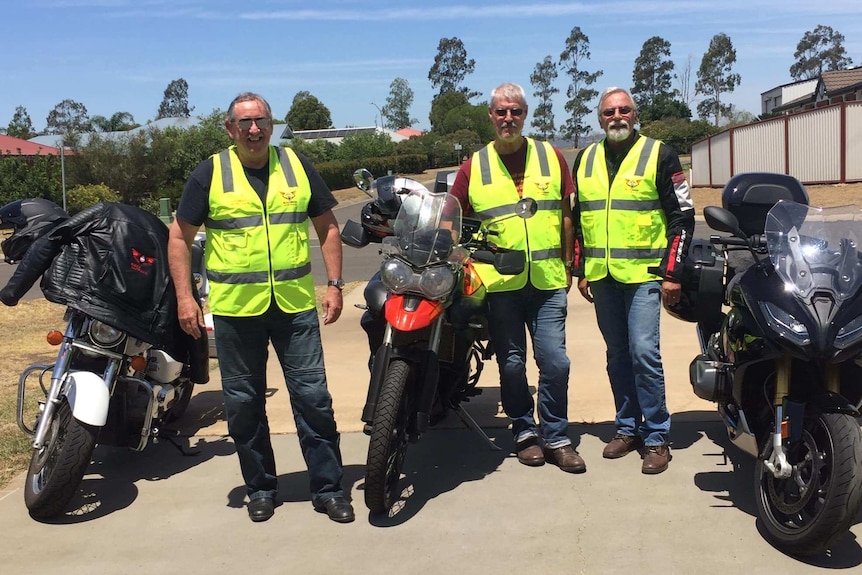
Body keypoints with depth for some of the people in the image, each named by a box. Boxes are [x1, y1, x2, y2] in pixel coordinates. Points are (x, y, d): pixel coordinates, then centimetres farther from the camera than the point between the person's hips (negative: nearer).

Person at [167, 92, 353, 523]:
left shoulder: (297, 166, 6)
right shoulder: (209, 174, 2)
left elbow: (327, 227, 11)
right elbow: (179, 236, 5)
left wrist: (334, 283, 2)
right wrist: (183, 296, -3)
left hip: (295, 304, 1)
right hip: (234, 307, 0)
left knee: (312, 396, 2)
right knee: (244, 404, 9)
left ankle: (328, 487, 15)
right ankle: (260, 487, 26)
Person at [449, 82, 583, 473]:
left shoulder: (551, 157, 8)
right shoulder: (473, 167, 5)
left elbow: (566, 216, 11)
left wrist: (567, 264, 9)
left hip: (547, 280, 0)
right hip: (499, 281, 0)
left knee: (554, 361, -1)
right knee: (512, 364, 8)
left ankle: (556, 437, 14)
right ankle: (524, 431, 24)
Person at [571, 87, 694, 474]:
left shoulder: (659, 155, 0)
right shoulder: (585, 160, 13)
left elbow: (682, 216, -2)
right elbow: (577, 218, 18)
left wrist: (673, 273, -8)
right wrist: (580, 271, 13)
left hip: (643, 274, -4)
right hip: (601, 277, 5)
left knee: (644, 352, -11)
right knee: (618, 355, 11)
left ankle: (656, 438, 1)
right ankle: (627, 428, 23)